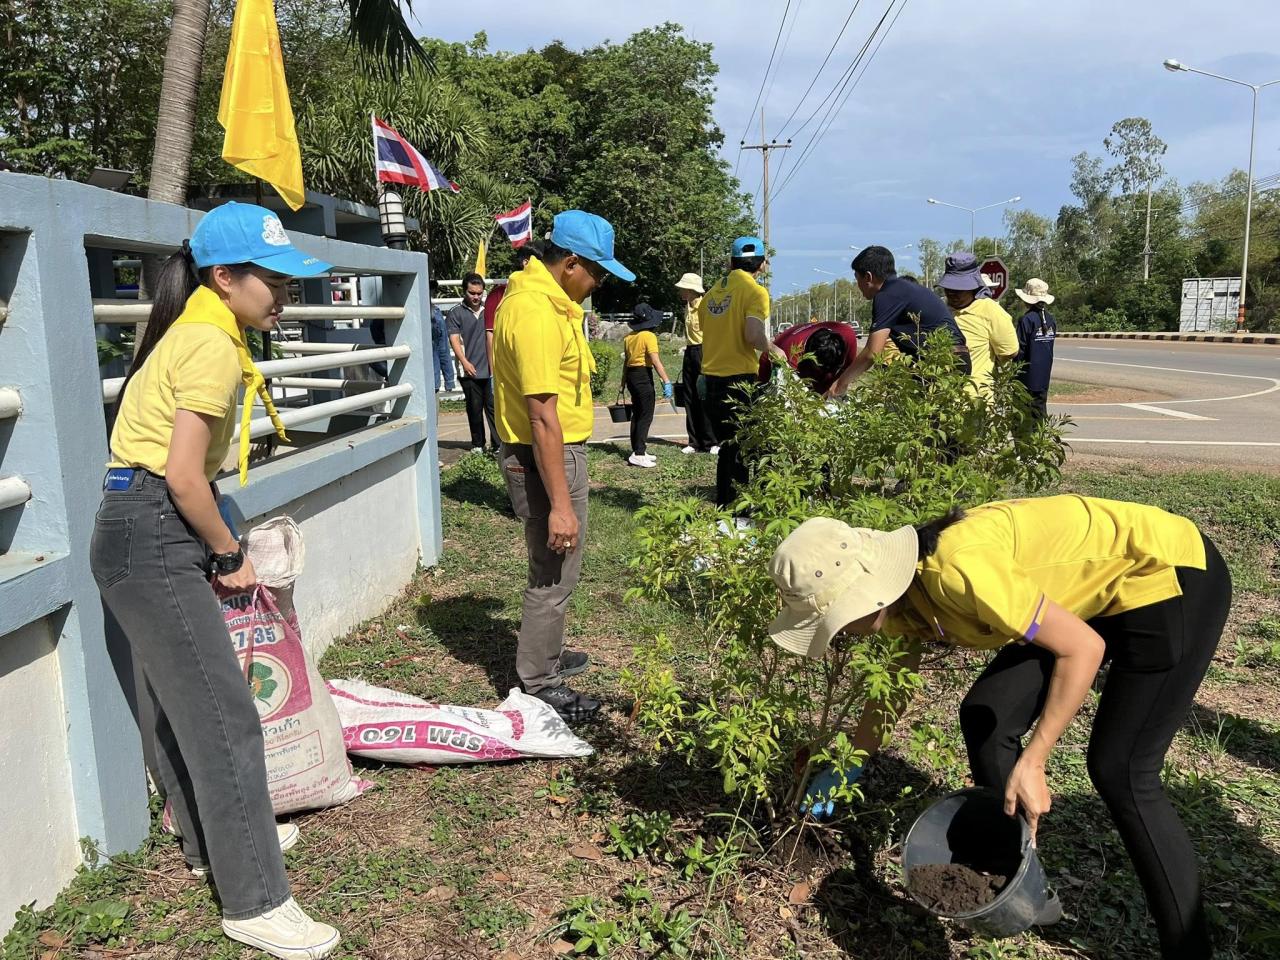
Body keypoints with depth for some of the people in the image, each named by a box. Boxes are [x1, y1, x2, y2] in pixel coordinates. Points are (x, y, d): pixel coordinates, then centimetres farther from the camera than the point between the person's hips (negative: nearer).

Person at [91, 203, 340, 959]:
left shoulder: (197, 331, 13)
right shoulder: (212, 345, -16)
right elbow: (183, 476, -21)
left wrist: (217, 548, 11)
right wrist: (230, 556, -8)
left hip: (144, 536, 10)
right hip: (154, 540, -10)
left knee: (176, 704, 21)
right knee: (225, 718, -5)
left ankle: (214, 841, 38)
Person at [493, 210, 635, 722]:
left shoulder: (544, 298, 9)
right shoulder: (536, 312, -24)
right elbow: (542, 416, -28)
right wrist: (560, 503, -28)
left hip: (560, 451, 11)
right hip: (546, 459, -11)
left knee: (554, 568, 24)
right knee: (554, 575, 2)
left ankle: (547, 655, 42)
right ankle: (540, 686, 18)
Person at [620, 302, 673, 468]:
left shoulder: (628, 337, 9)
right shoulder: (648, 336, -12)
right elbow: (656, 361, -20)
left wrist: (623, 383, 21)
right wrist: (666, 380, -21)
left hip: (631, 375, 8)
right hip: (643, 376, -8)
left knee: (637, 414, 15)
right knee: (646, 415, -5)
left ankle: (637, 451, 19)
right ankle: (638, 455, -10)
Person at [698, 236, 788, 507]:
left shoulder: (713, 291, 11)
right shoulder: (755, 291, -9)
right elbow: (753, 335, -21)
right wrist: (773, 350, -4)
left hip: (712, 376, 7)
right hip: (740, 376, -7)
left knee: (727, 445, 16)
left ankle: (724, 504, 22)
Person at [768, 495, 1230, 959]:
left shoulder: (957, 567, -34)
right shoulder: (901, 592, -7)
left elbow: (1084, 647, -25)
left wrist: (1032, 763, -23)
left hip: (1174, 573, -8)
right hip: (1099, 591, 8)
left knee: (1119, 772, -8)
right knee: (984, 717, 1)